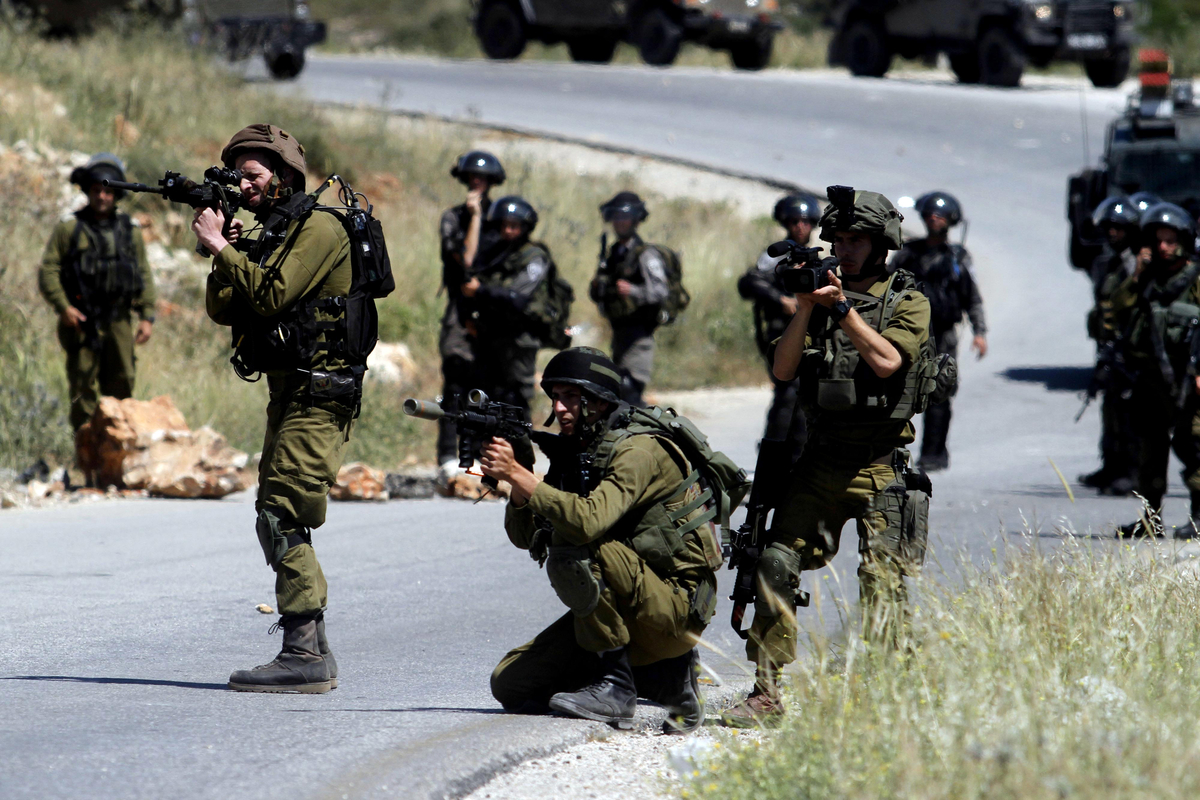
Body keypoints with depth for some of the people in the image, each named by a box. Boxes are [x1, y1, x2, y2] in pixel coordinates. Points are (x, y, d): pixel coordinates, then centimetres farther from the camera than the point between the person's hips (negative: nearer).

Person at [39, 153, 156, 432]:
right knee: (84, 387, -6)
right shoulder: (69, 229, 1)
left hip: (118, 321, 3)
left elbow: (144, 275, 14)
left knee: (122, 384, 3)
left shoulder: (129, 231, 12)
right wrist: (63, 306, -14)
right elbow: (48, 271, -2)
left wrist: (147, 316, 5)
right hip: (81, 320, -3)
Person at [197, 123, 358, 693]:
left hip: (317, 395, -10)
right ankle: (312, 651, 13)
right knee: (277, 516, 10)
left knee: (280, 517, -15)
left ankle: (304, 655, -17)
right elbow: (223, 309, 12)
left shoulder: (319, 229, -11)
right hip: (288, 394, 10)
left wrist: (220, 247, -16)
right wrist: (225, 249, -1)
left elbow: (271, 296, -22)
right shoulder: (270, 235, 18)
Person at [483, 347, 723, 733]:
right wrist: (517, 481, -12)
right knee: (510, 684, 1)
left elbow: (590, 520, -33)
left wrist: (518, 474, -28)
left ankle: (615, 686, -20)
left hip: (674, 606, -9)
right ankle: (663, 677, 9)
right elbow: (525, 536, 7)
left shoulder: (638, 450, -16)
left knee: (570, 548, -30)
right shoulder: (573, 452, 10)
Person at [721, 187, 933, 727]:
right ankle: (767, 693, -1)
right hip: (819, 464, 4)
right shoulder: (820, 295, 12)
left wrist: (842, 307, -18)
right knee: (776, 566, -4)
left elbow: (887, 360, -16)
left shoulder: (907, 302, 0)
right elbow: (782, 369, 2)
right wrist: (805, 309, -11)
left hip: (880, 467, -4)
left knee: (881, 580, -10)